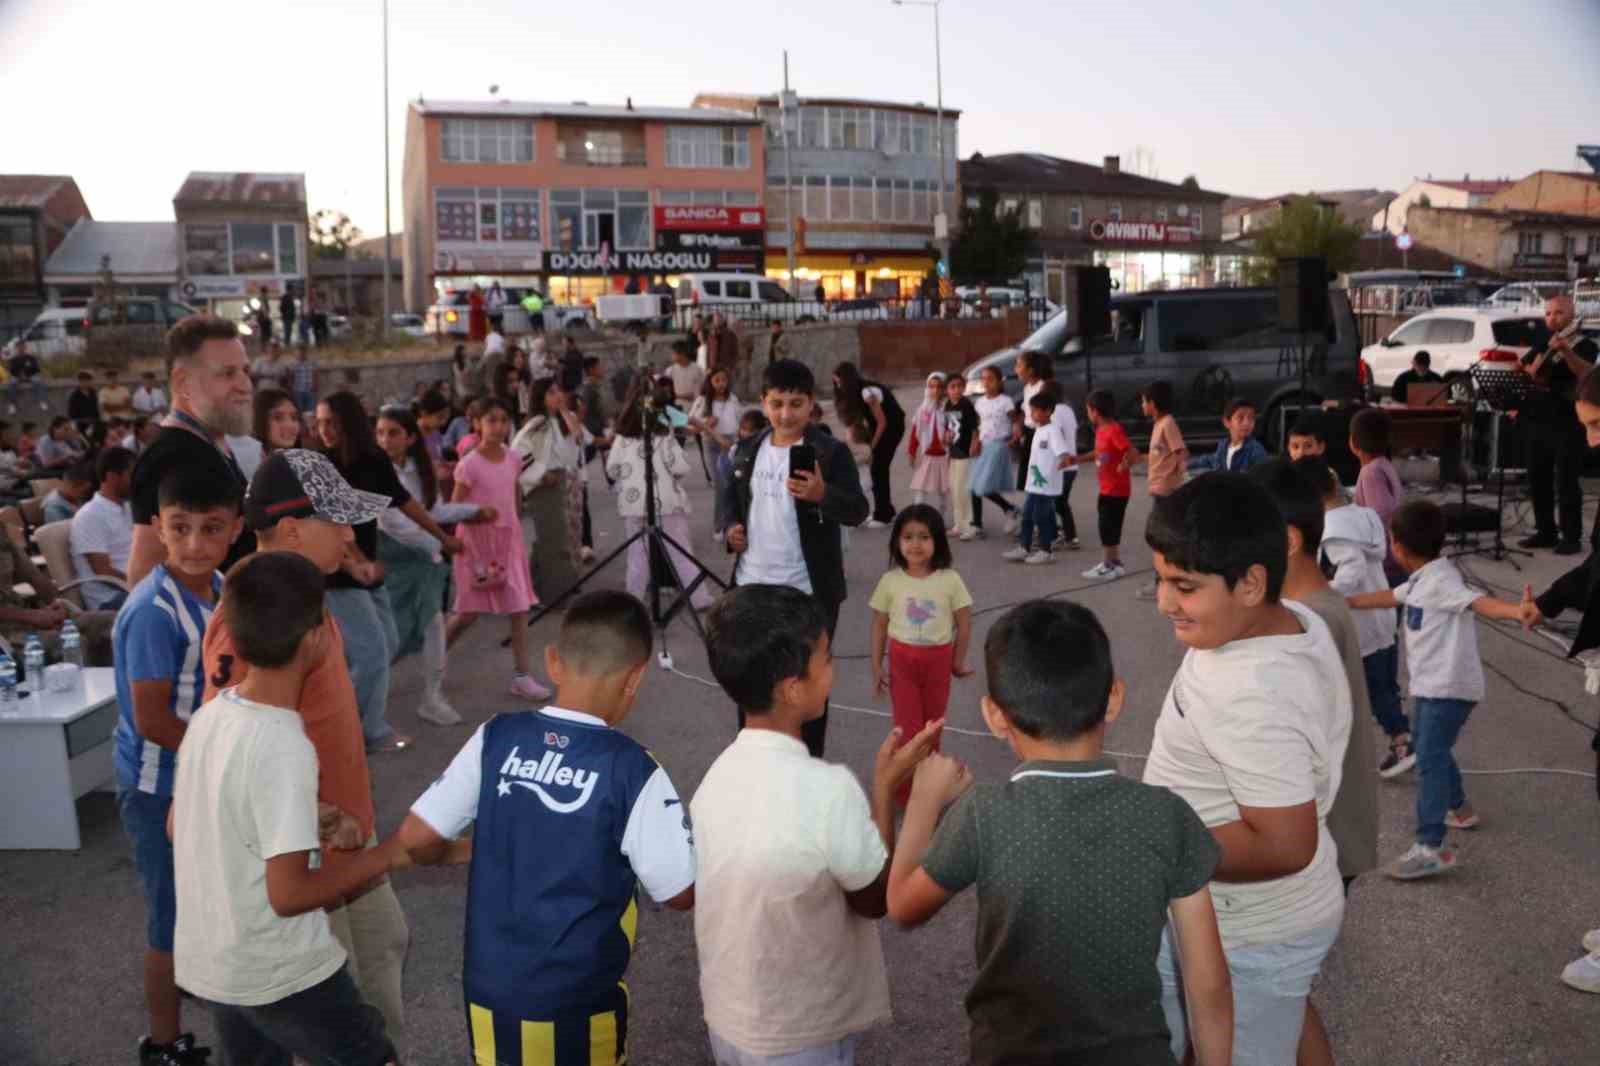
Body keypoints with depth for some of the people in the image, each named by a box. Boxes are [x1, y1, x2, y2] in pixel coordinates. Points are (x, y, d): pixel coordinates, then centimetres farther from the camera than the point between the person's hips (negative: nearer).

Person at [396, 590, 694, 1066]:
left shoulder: (496, 738, -10)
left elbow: (415, 840, -5)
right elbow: (681, 894, -11)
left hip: (489, 986, 3)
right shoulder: (632, 770, -19)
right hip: (578, 998, -3)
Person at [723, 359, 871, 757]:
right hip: (751, 585, 5)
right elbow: (732, 498, 20)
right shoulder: (747, 450, 6)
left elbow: (858, 511, -18)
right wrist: (731, 528, 0)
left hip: (809, 590, -5)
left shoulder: (831, 452, -10)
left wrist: (822, 494, -37)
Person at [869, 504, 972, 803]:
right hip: (901, 659, -1)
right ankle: (906, 789, 7)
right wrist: (876, 667, -1)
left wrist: (958, 662, 2)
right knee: (907, 727, -3)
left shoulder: (950, 580, -10)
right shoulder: (890, 581, -7)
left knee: (932, 725, 15)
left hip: (938, 660, 1)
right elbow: (879, 626, 0)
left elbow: (964, 624, -1)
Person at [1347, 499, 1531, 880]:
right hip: (1430, 685, 10)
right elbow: (1388, 597, 23)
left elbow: (1477, 602, -37)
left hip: (1448, 687, -10)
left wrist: (1516, 611, -56)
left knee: (1429, 760, -14)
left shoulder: (1440, 581, -21)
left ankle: (1431, 848, -15)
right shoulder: (1422, 579, 9)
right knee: (1433, 752, 26)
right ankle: (1459, 809, 46)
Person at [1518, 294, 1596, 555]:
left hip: (1568, 423, -6)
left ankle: (1572, 537, -1)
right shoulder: (1541, 345, 16)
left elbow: (1585, 373, -22)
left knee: (1566, 483, -6)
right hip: (1538, 420, 6)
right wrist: (1533, 368, -8)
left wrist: (1566, 350, -38)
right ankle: (1545, 532, 18)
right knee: (1537, 481, 8)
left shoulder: (1585, 344, -3)